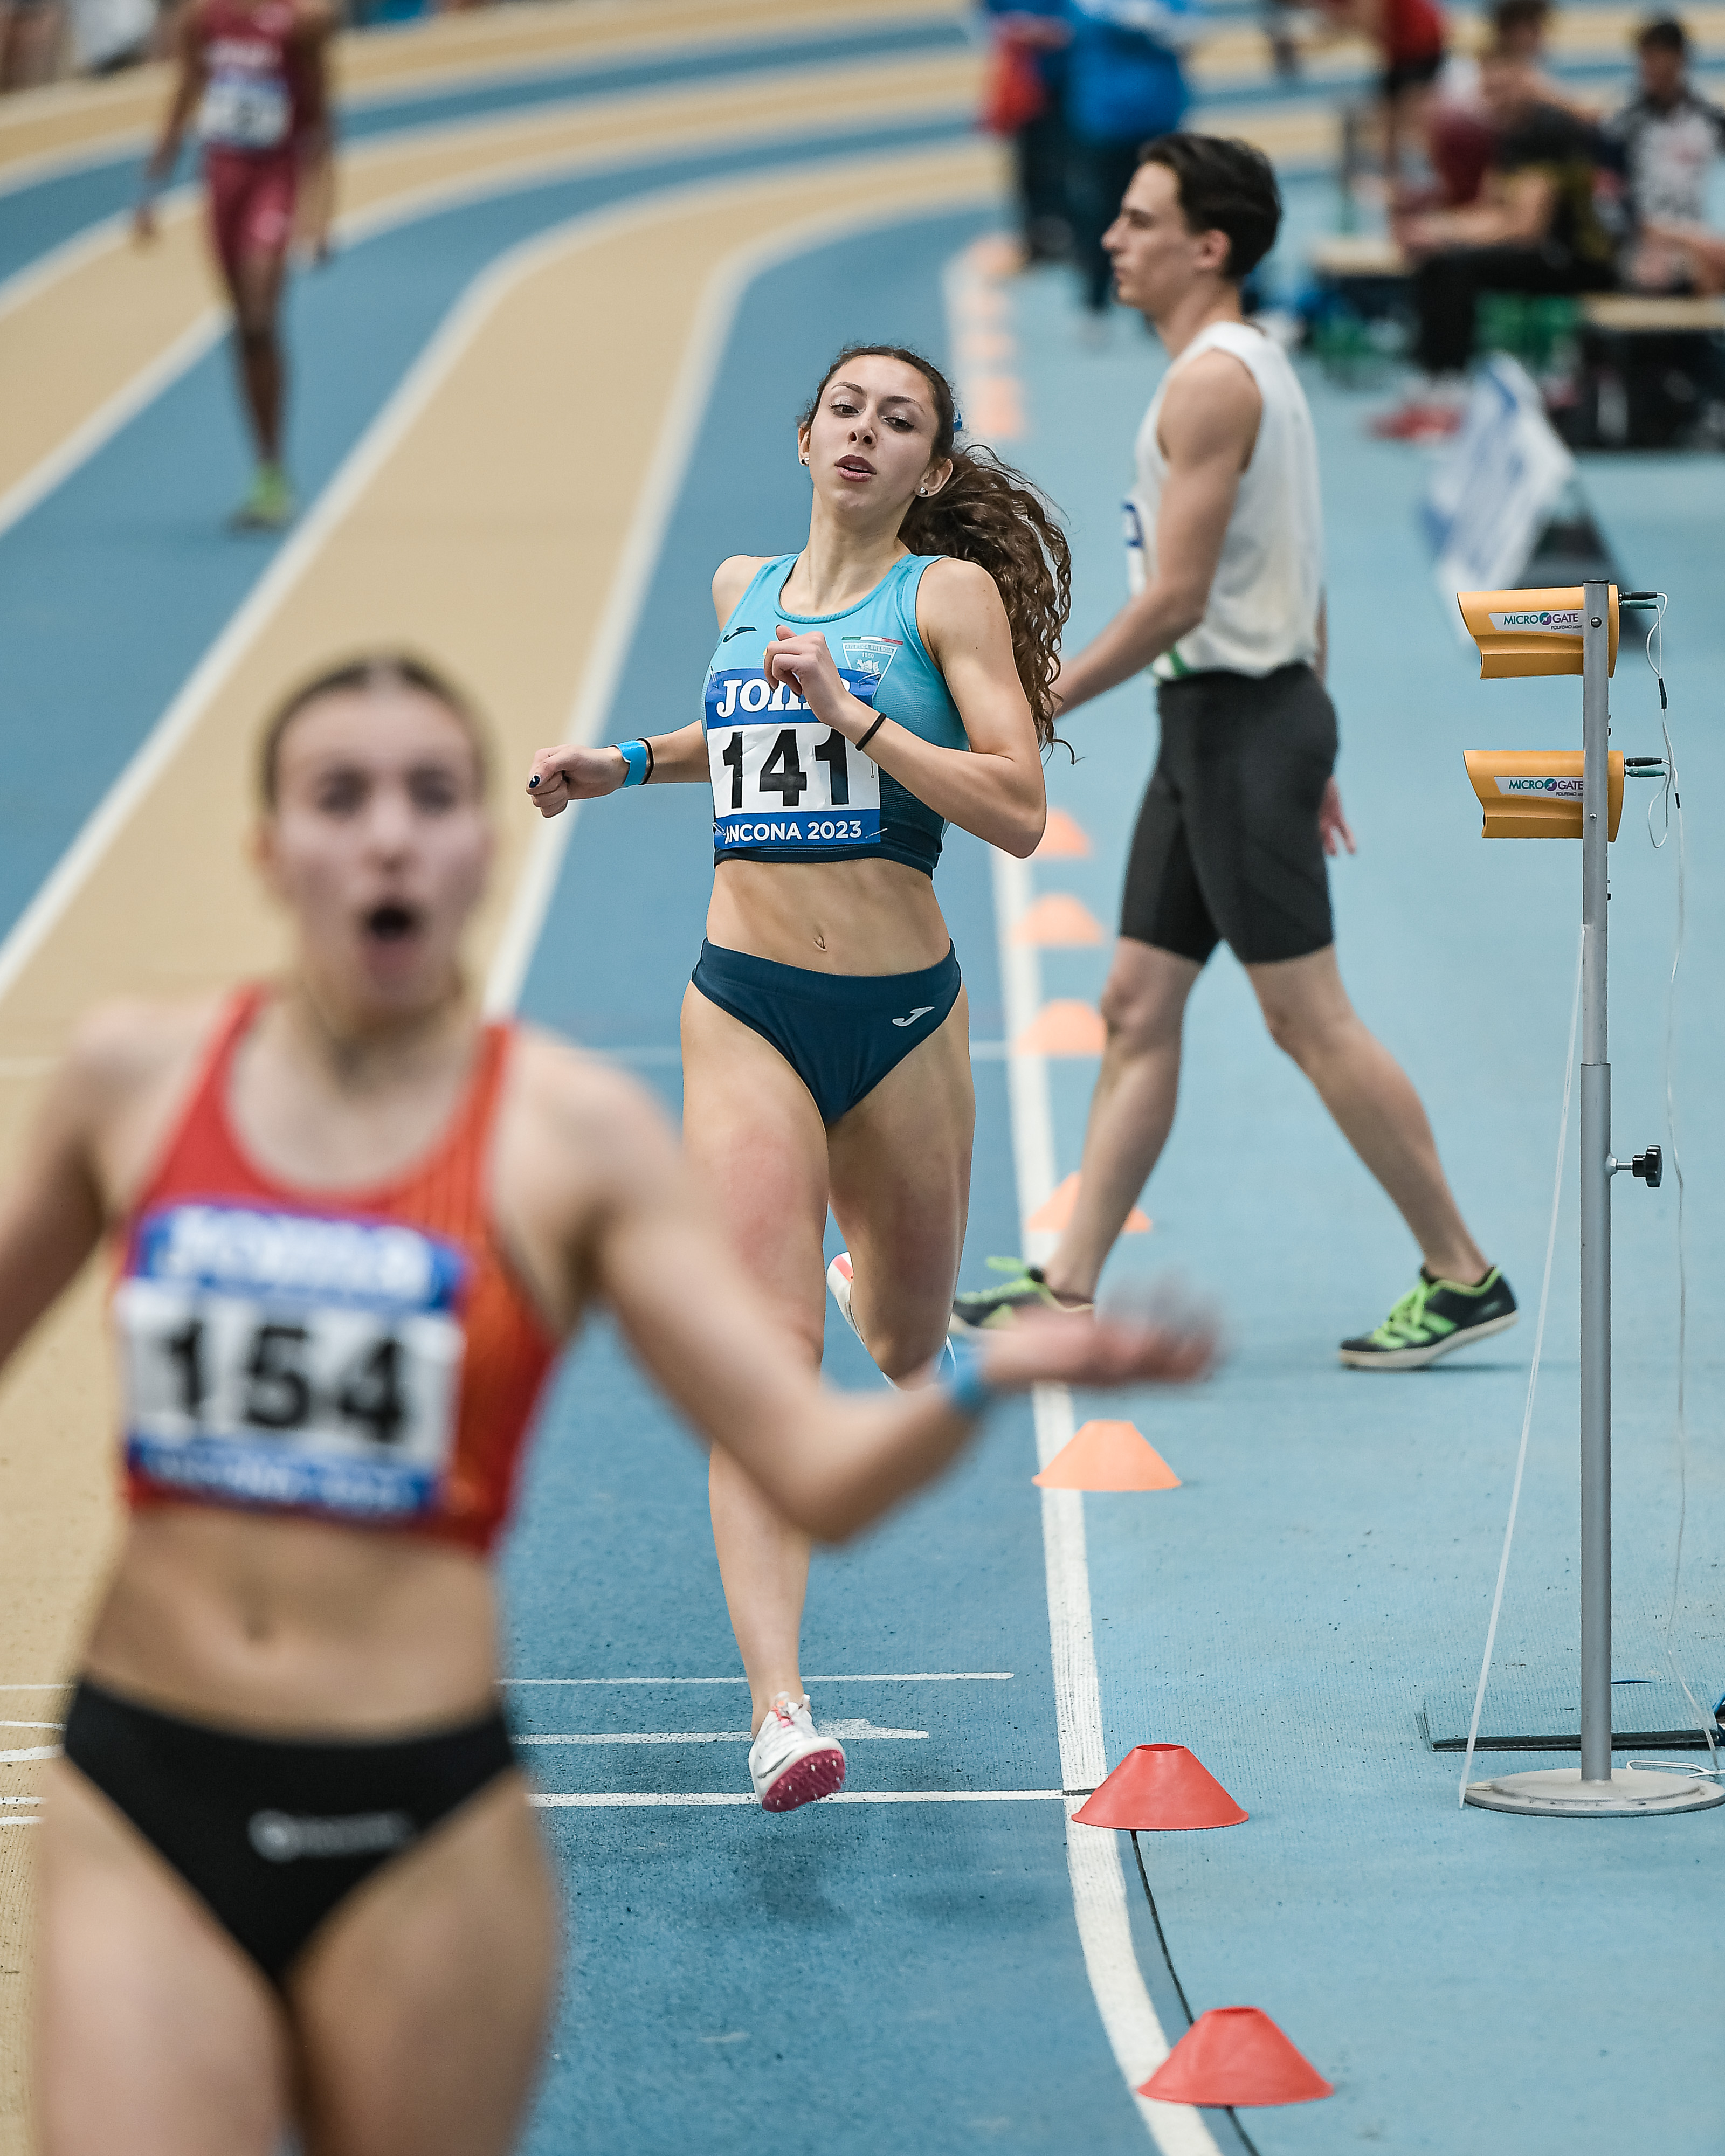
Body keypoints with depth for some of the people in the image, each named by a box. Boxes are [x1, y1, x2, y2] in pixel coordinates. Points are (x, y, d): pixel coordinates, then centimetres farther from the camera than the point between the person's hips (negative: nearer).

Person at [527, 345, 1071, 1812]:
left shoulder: (951, 591, -4)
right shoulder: (744, 588, 10)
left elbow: (1019, 812, -14)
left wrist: (850, 713, -20)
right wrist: (632, 763, 20)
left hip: (901, 1014, -1)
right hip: (747, 1011, 1)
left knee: (903, 1343, 19)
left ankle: (882, 1291, 59)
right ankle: (780, 1706, -22)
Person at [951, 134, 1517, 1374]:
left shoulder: (1213, 381, -16)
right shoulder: (1256, 367, 15)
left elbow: (1177, 597, -21)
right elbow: (1296, 580, 19)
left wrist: (1042, 704, -14)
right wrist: (1309, 751, 23)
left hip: (1236, 716, -10)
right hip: (1220, 723, 10)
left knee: (1309, 1019, -5)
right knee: (1138, 1008, 9)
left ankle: (1464, 1278, 1)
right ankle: (1070, 1288, 11)